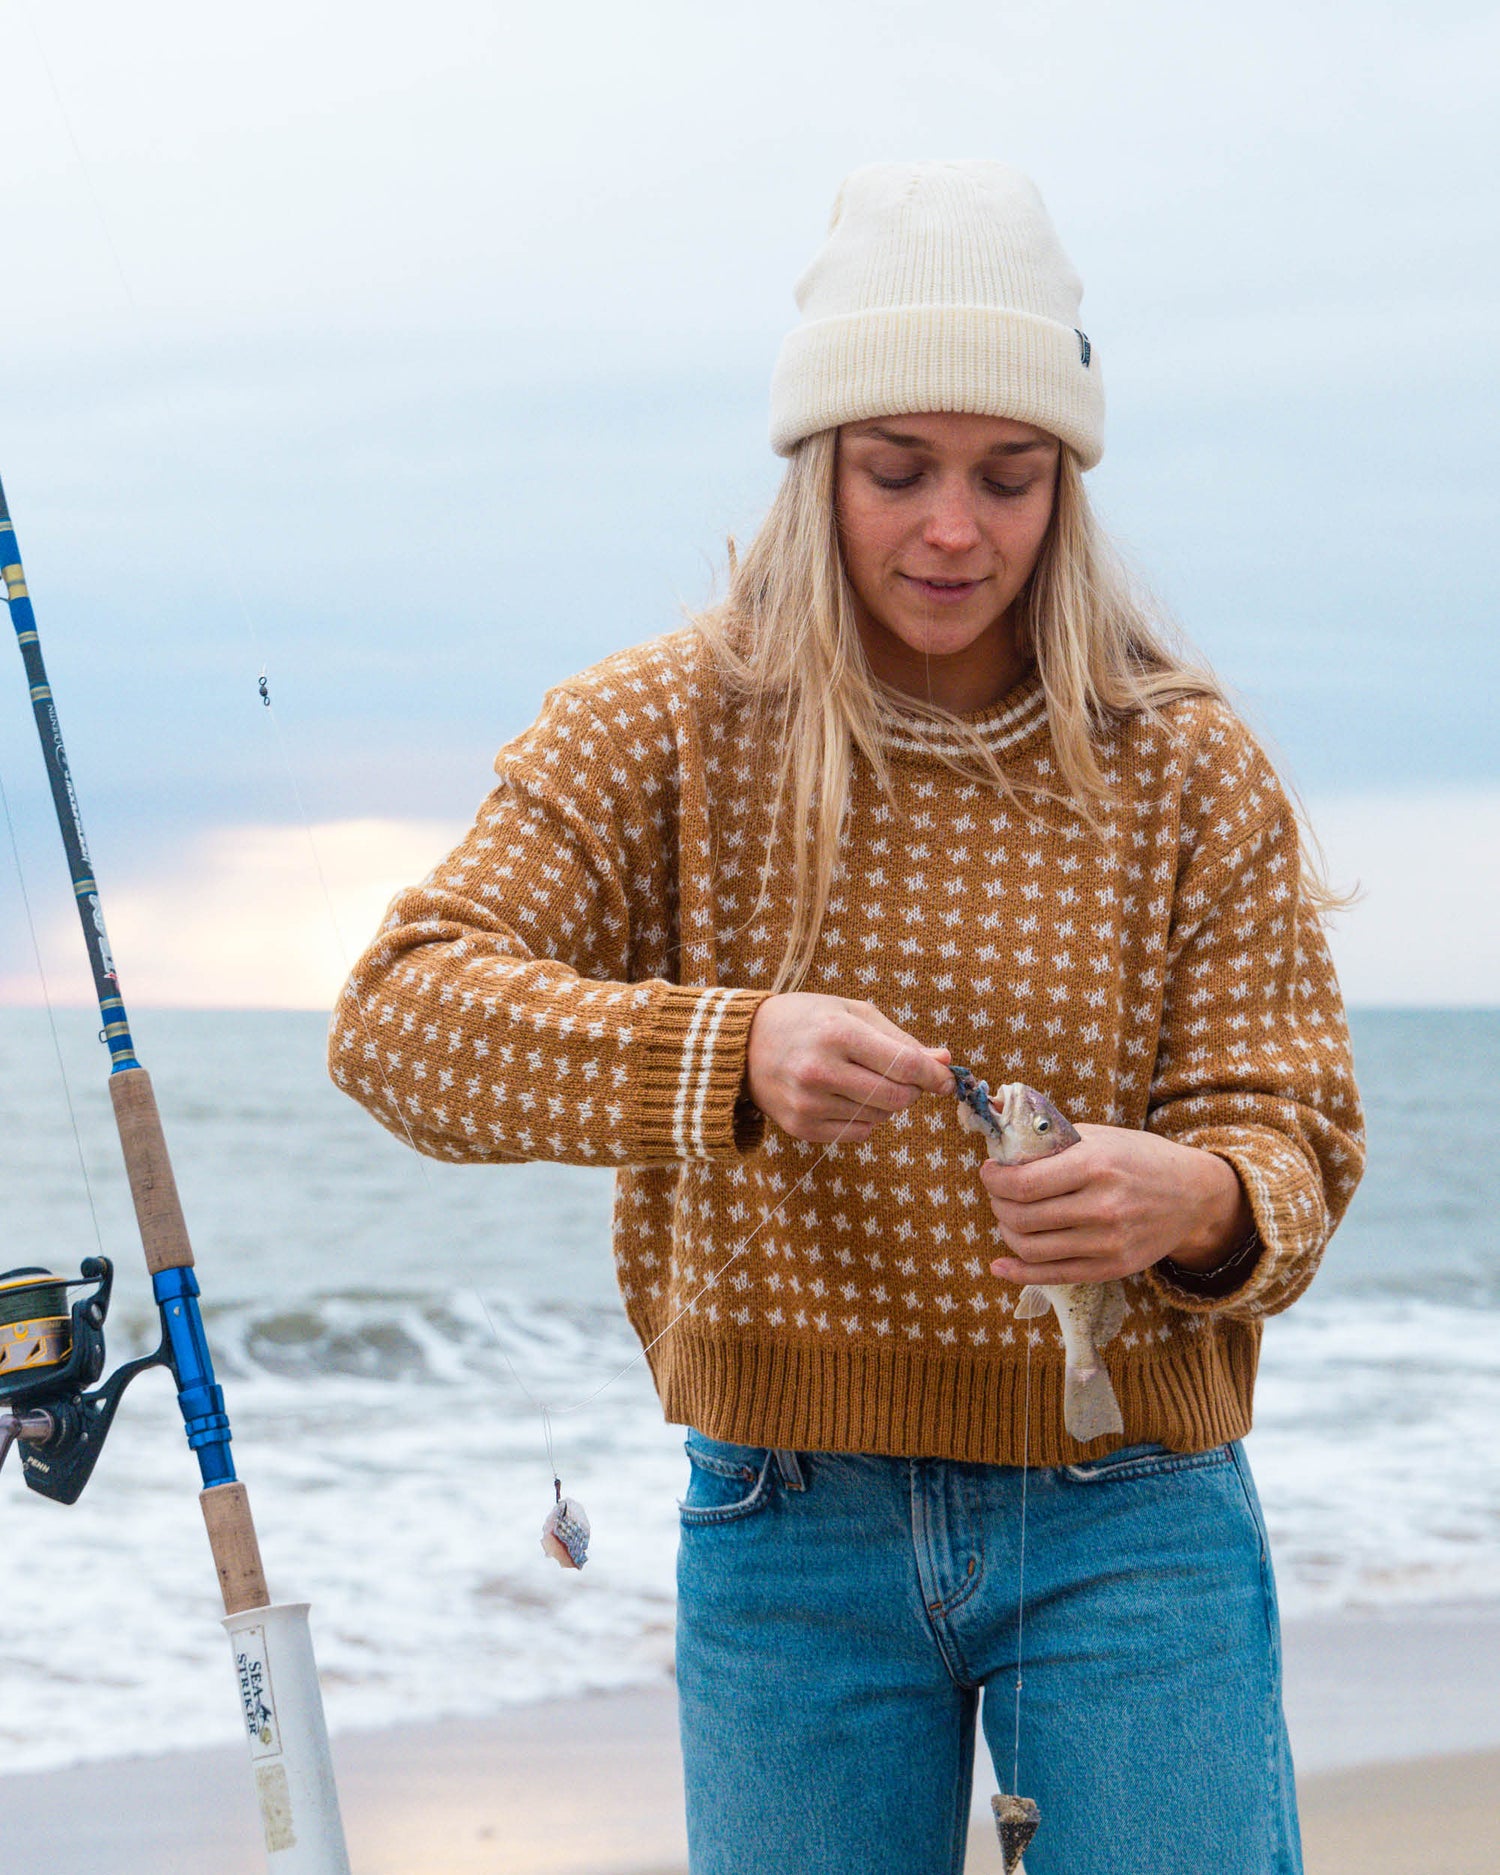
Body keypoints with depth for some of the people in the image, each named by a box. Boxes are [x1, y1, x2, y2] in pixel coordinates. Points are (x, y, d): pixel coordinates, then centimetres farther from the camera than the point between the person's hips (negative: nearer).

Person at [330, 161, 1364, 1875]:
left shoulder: (1189, 769, 0)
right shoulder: (664, 732, -3)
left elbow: (1292, 1133, -4)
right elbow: (396, 1013, -15)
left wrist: (1190, 1202, -30)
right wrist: (727, 1055, -33)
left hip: (1128, 1521, 0)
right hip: (788, 1527, 0)